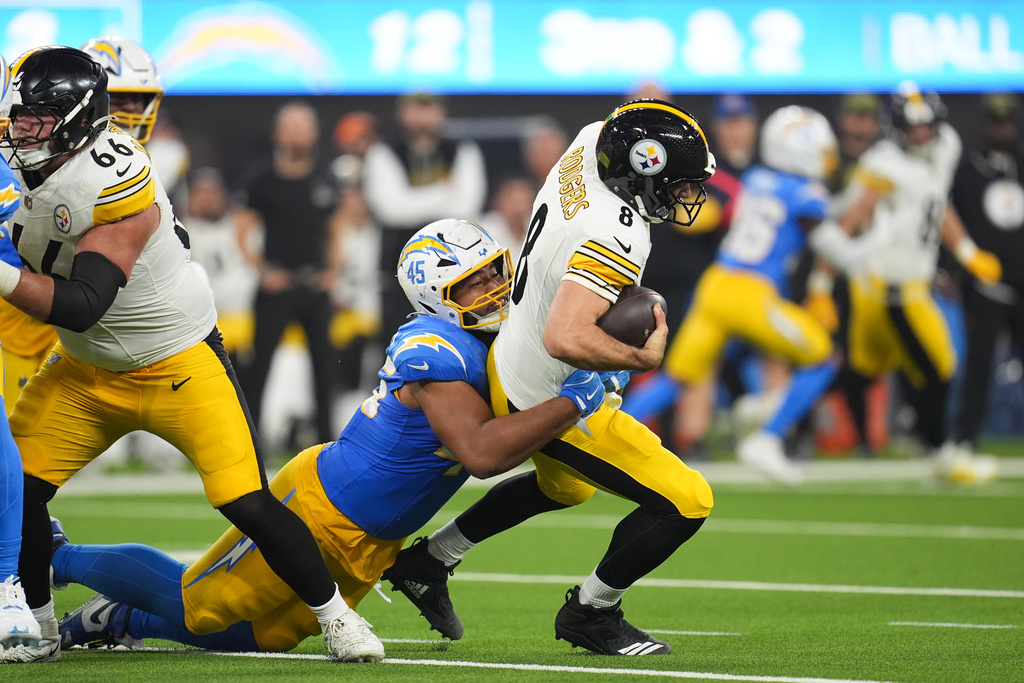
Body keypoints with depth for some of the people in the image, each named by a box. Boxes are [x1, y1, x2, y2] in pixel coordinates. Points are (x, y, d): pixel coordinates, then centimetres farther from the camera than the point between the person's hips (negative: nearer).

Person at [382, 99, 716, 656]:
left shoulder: (590, 142, -8)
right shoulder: (617, 237, -34)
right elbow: (566, 339, -41)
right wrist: (644, 358, -29)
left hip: (510, 362, 10)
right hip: (552, 401, -10)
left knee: (564, 486, 37)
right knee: (685, 504, -6)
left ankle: (429, 558, 43)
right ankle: (591, 612, 13)